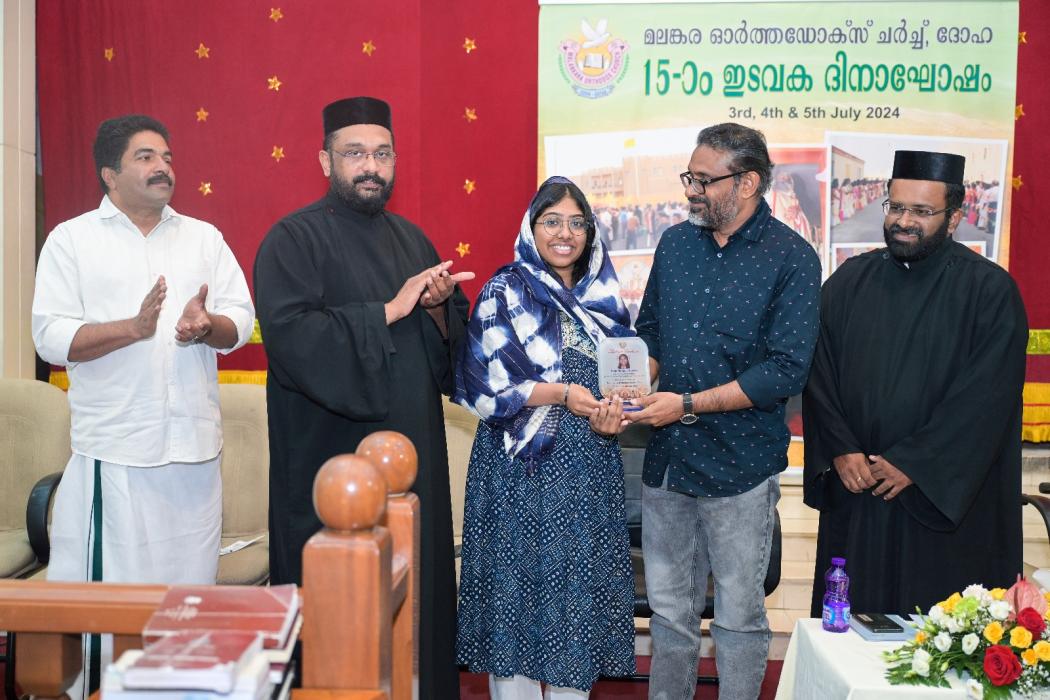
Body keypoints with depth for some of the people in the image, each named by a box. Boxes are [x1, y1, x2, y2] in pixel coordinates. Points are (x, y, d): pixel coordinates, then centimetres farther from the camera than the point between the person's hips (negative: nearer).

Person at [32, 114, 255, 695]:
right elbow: (50, 337, -5)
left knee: (190, 583, 9)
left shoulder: (204, 237, 13)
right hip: (113, 450, -3)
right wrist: (134, 327, -19)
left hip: (194, 446, 3)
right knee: (107, 584, -1)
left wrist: (207, 326, -14)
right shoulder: (71, 240, 4)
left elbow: (241, 321, 8)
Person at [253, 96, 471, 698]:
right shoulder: (293, 238, -5)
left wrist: (439, 308, -6)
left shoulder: (410, 237, 14)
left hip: (414, 457, 6)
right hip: (332, 457, -5)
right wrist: (389, 310, -18)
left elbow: (456, 340, 16)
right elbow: (291, 338, -21)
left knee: (415, 595, 9)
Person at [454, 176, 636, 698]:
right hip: (522, 465, -4)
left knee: (580, 584, 7)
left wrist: (611, 415, -7)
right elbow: (482, 382, -10)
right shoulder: (504, 292, -3)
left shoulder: (603, 297, 11)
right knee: (519, 579, 2)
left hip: (589, 466, 4)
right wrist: (561, 394, -17)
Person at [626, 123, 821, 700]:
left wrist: (688, 405, -18)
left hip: (739, 464, -5)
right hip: (666, 458, 5)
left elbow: (785, 371, -15)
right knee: (668, 609, 15)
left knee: (738, 616, 9)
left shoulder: (791, 259, -9)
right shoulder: (676, 243, 8)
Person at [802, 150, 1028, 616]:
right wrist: (841, 450, -9)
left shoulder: (989, 291, -5)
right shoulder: (849, 281, 6)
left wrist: (914, 464, -14)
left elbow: (986, 397, -11)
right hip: (854, 491, 3)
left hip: (943, 496, -3)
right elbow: (820, 376, 3)